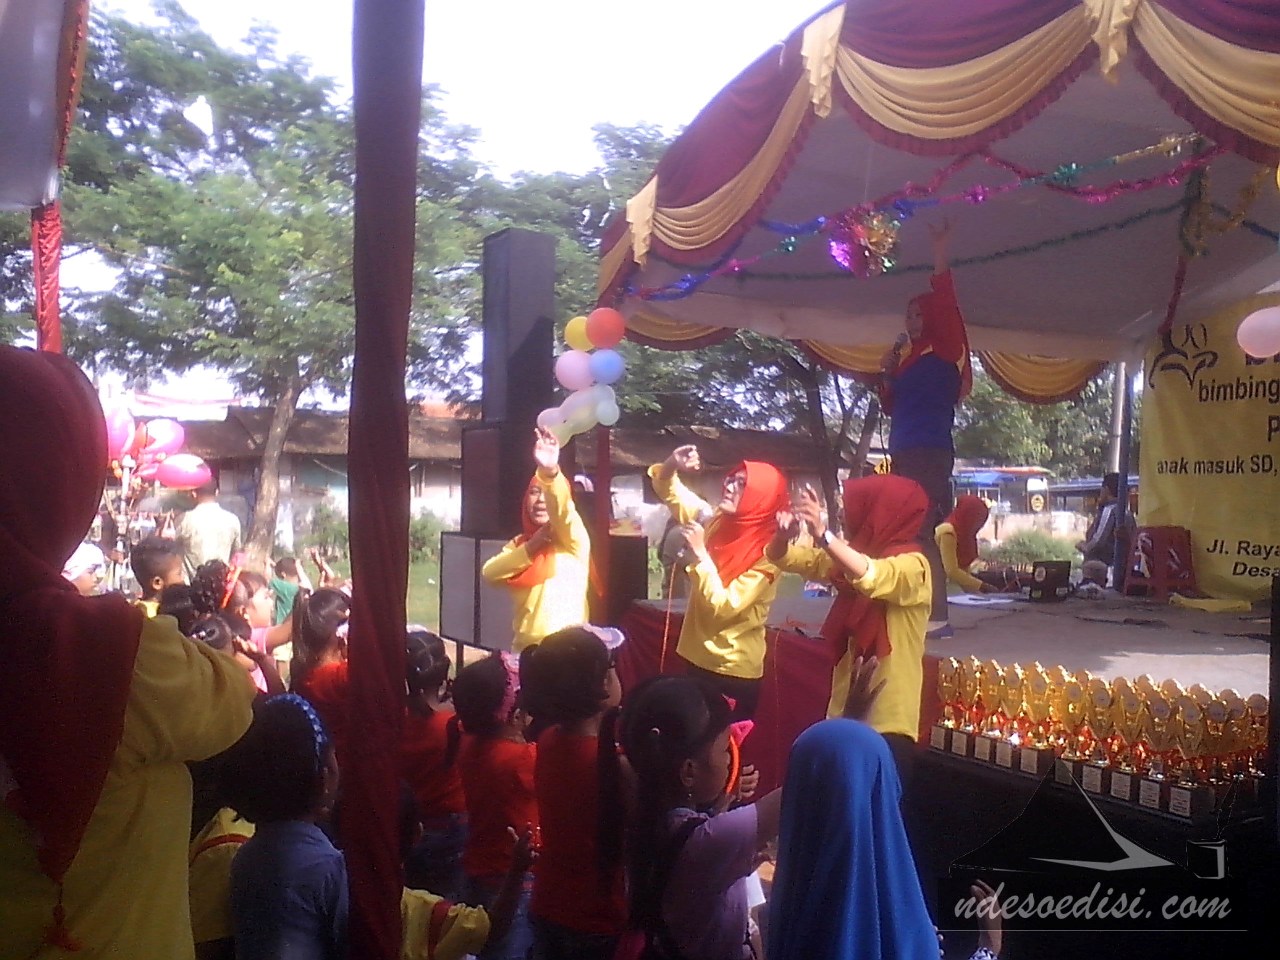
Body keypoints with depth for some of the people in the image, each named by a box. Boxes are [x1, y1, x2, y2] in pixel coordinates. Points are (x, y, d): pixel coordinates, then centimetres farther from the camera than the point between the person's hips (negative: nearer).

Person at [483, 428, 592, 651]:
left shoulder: (574, 539, -4)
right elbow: (489, 573, -2)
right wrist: (530, 549, -12)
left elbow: (562, 510, -26)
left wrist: (551, 471, -45)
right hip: (524, 649, 5)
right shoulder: (520, 543, 13)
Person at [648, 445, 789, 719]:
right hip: (699, 659, 7)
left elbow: (723, 606, -25)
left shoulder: (766, 556, -18)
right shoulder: (718, 522, 1)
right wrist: (672, 465, -12)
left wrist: (700, 552, -26)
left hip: (733, 672, -7)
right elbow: (669, 491, 9)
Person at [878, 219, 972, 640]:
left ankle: (938, 617, -12)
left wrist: (941, 261, -25)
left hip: (930, 454, -8)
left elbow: (946, 307, -16)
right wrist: (886, 375, 7)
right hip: (905, 455, 8)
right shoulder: (908, 359, 19)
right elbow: (890, 407, 23)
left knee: (920, 533, -13)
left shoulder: (945, 352, -1)